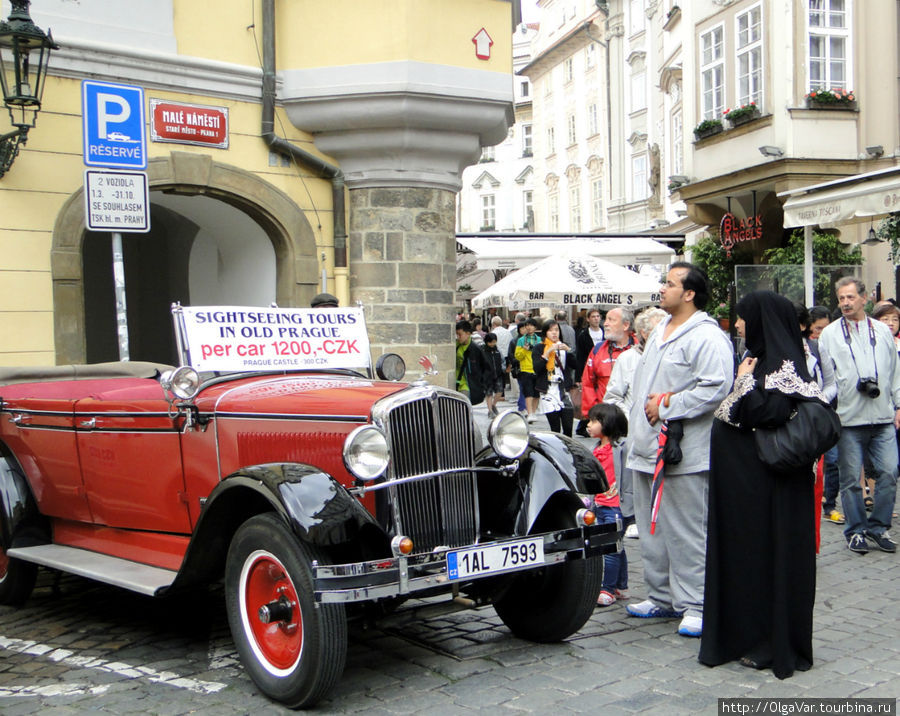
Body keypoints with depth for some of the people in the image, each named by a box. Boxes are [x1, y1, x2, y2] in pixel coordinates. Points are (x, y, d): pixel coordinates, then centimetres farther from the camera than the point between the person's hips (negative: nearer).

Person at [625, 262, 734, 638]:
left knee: (685, 533, -4)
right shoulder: (659, 332, 18)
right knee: (651, 530, 16)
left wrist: (667, 408, -18)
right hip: (646, 449, 10)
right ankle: (661, 596, 28)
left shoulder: (707, 337, -12)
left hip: (683, 453, -10)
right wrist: (647, 406, 9)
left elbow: (716, 388, -23)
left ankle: (695, 605, 6)